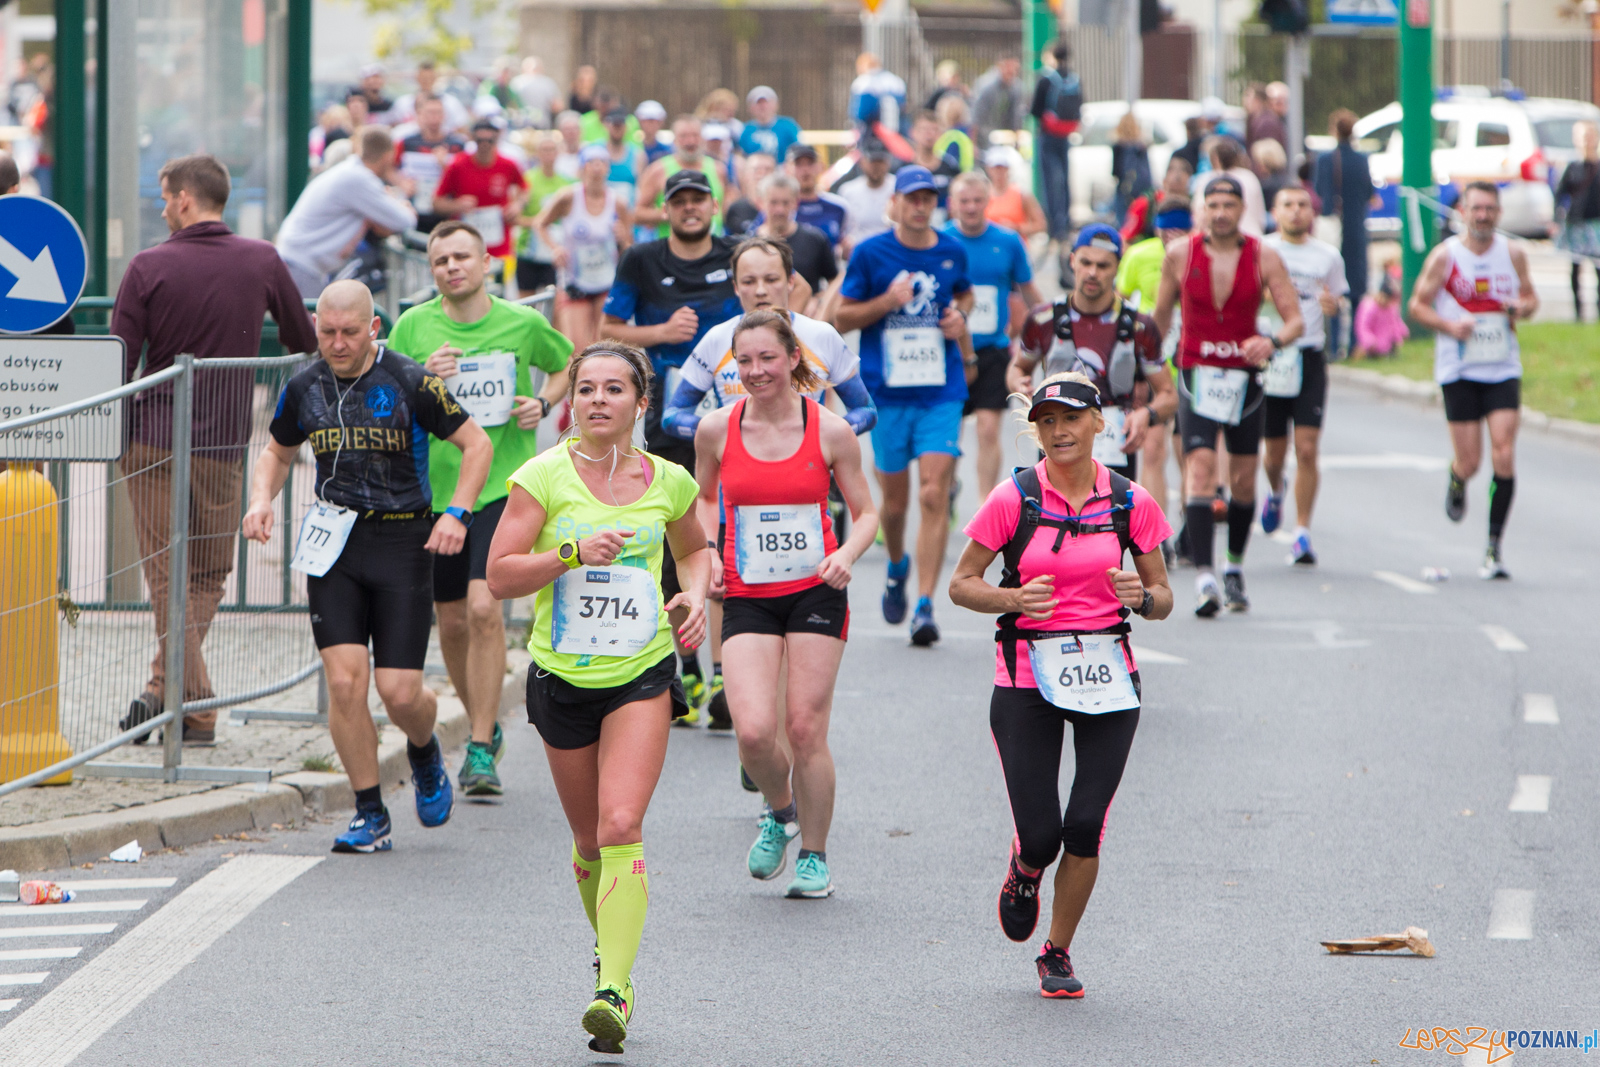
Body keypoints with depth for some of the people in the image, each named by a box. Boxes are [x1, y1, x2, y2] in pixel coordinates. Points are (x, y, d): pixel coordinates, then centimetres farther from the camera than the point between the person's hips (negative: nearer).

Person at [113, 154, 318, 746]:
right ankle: (163, 689, 10)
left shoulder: (148, 268, -9)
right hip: (225, 445, 2)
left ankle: (193, 708, -2)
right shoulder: (263, 262, -1)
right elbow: (304, 343, 11)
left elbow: (118, 363, -8)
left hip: (153, 441, -2)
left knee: (168, 580, 3)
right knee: (208, 576, 15)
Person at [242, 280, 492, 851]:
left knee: (399, 692, -6)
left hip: (404, 541, -3)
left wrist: (457, 513, -12)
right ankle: (370, 815, 2)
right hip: (334, 543, 3)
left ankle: (425, 754, 31)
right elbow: (278, 451, 22)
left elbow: (477, 444, 0)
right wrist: (262, 498, 2)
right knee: (344, 679, -10)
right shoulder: (305, 388, 4)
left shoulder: (412, 384, -8)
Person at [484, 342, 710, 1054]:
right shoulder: (545, 476, -6)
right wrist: (574, 553, -22)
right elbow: (500, 576, -9)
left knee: (621, 826, -18)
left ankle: (614, 989, -23)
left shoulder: (667, 481, 2)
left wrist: (696, 595, 3)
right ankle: (611, 950, 40)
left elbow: (694, 549, 23)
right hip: (562, 675, 1)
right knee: (590, 842, 13)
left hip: (643, 674, -1)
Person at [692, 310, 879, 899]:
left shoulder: (830, 431, -6)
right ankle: (779, 811, 20)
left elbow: (865, 512, 5)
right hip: (747, 597, 1)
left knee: (805, 728, -3)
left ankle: (814, 857, 16)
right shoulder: (717, 429, -1)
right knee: (753, 732, -14)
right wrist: (709, 553, 0)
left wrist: (846, 555, -14)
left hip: (815, 593, -1)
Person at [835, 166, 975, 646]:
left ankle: (925, 605, -13)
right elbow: (841, 319, 3)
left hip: (941, 393, 0)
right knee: (894, 501, 8)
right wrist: (887, 302, -14)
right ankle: (897, 568, 41)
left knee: (934, 495, -13)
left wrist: (960, 317, 3)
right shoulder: (869, 254, -1)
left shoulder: (952, 252, 6)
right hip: (886, 393, 0)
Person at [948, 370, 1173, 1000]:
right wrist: (1013, 599, -18)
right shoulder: (1013, 499, -5)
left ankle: (1058, 954, 15)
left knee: (1085, 827, -7)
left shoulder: (1130, 504, 1)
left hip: (1107, 680, 1)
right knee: (1041, 835, -8)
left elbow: (1162, 598, 9)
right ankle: (1025, 871, 32)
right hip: (1027, 682, -1)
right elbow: (961, 584, 1)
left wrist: (1140, 597, -14)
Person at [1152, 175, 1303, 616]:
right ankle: (1204, 577, -26)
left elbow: (1296, 320, -5)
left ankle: (1235, 567, 32)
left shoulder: (1263, 258, -3)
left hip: (1244, 376, 2)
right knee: (1200, 467, -19)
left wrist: (1273, 342, -26)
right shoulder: (1180, 254, -2)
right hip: (1196, 375, -2)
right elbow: (1160, 316, 10)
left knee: (1243, 479, 10)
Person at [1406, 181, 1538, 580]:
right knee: (1469, 462, -1)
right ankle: (1456, 485, 39)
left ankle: (1494, 548, -5)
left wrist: (1522, 308, -8)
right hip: (1458, 371, -2)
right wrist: (1449, 326, -17)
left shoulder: (1513, 254, 2)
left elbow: (1530, 296, 16)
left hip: (1503, 368, 2)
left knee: (1504, 455, -12)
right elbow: (1418, 305, 1)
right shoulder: (1444, 256, -5)